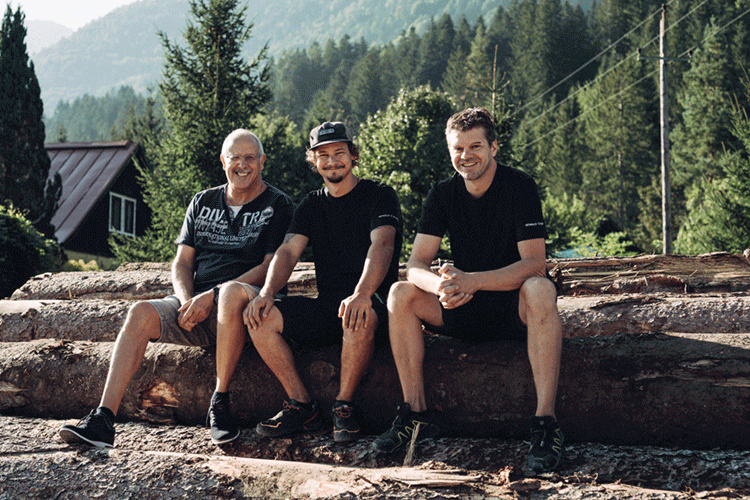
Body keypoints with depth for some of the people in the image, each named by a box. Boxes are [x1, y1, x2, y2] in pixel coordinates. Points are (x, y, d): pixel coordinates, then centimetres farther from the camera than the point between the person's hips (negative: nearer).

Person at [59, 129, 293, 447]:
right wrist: (188, 302, -8)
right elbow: (182, 262, 15)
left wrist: (212, 296, -15)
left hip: (251, 301, -4)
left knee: (232, 292, -40)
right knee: (141, 312, -24)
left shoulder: (278, 205, 5)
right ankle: (102, 421, -31)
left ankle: (220, 404, -28)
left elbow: (271, 267, -6)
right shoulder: (203, 202, 20)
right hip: (197, 303, 5)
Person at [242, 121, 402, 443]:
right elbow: (288, 251, 3)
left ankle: (344, 407, -20)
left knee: (359, 316, -41)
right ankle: (302, 406, -13)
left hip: (371, 302, -5)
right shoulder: (312, 205, 17)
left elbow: (382, 244, -18)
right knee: (260, 316, -18)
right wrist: (266, 292, -19)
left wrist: (362, 293, -38)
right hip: (325, 306, 5)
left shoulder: (380, 196, 1)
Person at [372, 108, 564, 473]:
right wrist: (442, 286, -33)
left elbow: (534, 264, -21)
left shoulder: (519, 187, -11)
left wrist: (472, 281, -35)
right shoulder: (443, 194, 1)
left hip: (514, 308, -4)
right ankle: (416, 411, -12)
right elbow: (415, 265, -8)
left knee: (540, 290, -37)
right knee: (401, 295, -18)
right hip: (464, 310, 4)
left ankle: (545, 421, -37)